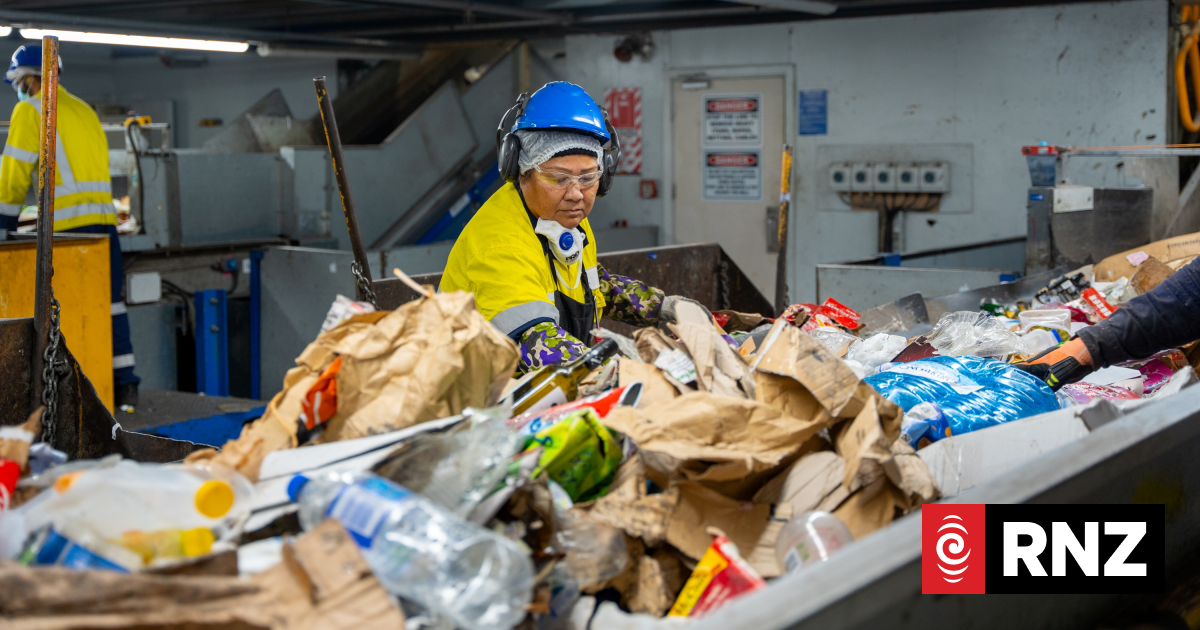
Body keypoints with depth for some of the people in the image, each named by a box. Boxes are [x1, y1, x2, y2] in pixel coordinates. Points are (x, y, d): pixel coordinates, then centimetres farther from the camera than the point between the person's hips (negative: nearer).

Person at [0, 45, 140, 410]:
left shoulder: (30, 109, 1)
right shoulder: (84, 109, 22)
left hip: (69, 227, -6)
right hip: (105, 220, 6)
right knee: (109, 304, 7)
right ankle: (125, 385, 6)